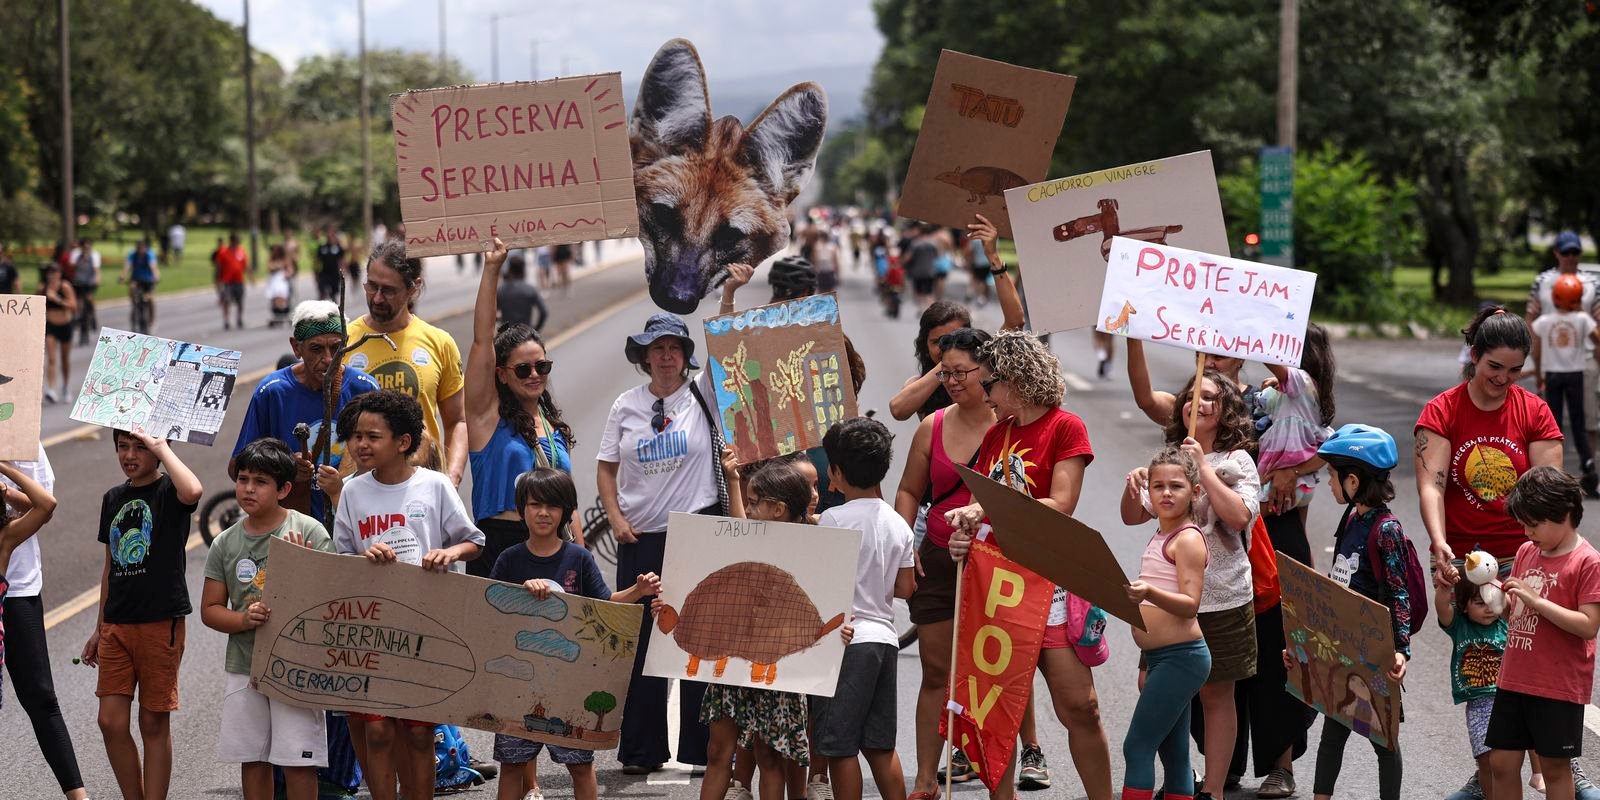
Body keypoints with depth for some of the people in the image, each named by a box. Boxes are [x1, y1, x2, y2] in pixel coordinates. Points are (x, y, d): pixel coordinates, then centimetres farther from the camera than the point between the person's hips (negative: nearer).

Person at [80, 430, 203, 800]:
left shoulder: (168, 490, -5)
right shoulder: (113, 499, 13)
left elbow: (192, 491, -33)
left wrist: (162, 449, -20)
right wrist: (100, 628, 21)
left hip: (161, 622, -6)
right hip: (117, 625, 6)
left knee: (154, 723, 1)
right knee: (111, 721, 1)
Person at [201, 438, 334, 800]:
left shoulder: (309, 533, -6)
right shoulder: (226, 543, 6)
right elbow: (210, 609, 8)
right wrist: (244, 620, -12)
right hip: (243, 665, 4)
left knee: (297, 761, -4)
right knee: (252, 758, 12)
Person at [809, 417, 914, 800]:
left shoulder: (833, 519, -11)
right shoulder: (897, 523, 8)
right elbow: (905, 588, 10)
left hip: (846, 639, -7)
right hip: (885, 637, 7)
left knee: (838, 745, -1)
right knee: (880, 744, 13)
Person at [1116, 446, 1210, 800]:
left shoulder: (1188, 539, -14)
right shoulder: (1164, 529, 12)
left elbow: (1190, 604, -21)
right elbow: (1131, 516, 33)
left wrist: (1148, 593, -37)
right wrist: (1133, 488, 13)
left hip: (1180, 658, -10)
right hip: (1162, 659, 10)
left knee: (1137, 747, -12)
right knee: (1173, 754, 12)